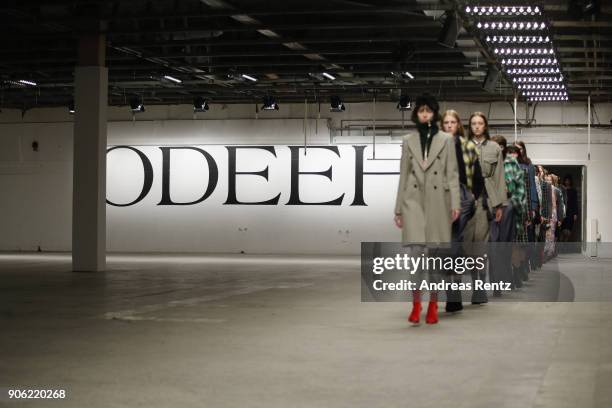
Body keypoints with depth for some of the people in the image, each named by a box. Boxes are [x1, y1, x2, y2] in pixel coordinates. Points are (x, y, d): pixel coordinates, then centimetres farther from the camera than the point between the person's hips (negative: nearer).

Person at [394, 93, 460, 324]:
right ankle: (416, 303, -7)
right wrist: (398, 208, 10)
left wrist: (455, 203, -7)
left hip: (438, 200, 0)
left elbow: (452, 173, 3)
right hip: (413, 199, 1)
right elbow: (403, 175, 12)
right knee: (416, 251, -12)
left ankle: (433, 305, 12)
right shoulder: (409, 141, 11)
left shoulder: (446, 140, 7)